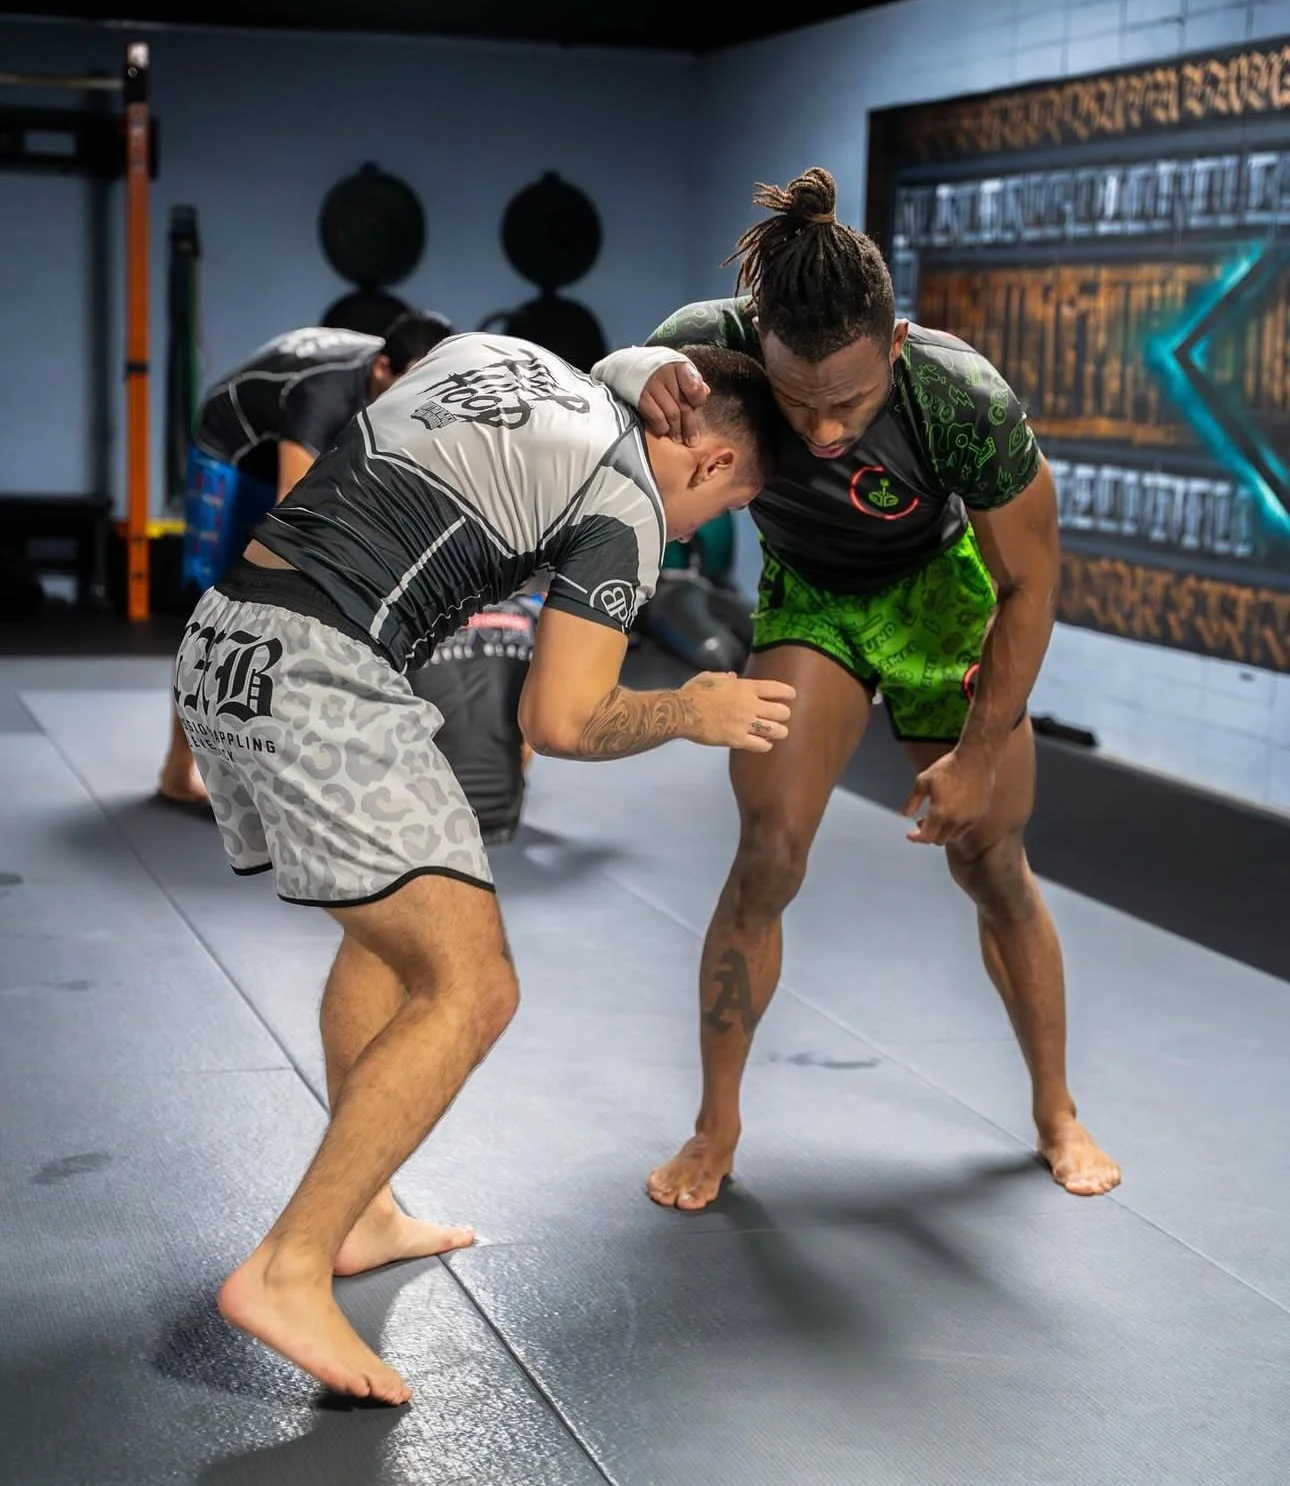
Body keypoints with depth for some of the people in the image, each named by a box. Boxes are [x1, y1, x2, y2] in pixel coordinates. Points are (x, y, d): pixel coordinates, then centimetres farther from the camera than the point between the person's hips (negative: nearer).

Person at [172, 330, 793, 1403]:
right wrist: (692, 713, 10)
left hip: (218, 645, 9)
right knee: (470, 988, -9)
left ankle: (359, 1215, 27)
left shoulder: (493, 352, 20)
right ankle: (289, 1272, -12)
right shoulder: (628, 504, -3)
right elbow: (560, 722, -6)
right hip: (322, 678, -9)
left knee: (387, 928, 25)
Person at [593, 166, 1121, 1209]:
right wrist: (637, 374, -38)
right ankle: (717, 1128, 4)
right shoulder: (715, 343, -33)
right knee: (769, 854, -12)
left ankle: (1057, 1113, 26)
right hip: (808, 601, 1)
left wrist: (978, 755, -15)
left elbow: (1029, 587, -21)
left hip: (941, 593, -1)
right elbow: (587, 384, -12)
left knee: (992, 864, 4)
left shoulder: (967, 402, -37)